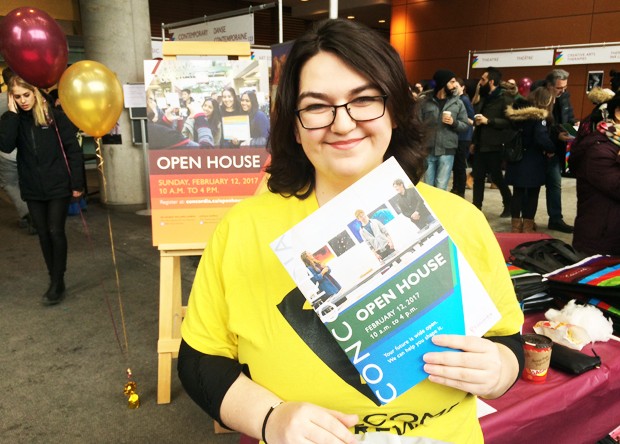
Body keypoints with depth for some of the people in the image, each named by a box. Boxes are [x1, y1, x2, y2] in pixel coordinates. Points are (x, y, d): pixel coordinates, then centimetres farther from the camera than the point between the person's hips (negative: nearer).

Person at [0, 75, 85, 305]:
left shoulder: (55, 115, -6)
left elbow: (73, 150, -6)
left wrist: (77, 184, -9)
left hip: (58, 186, -4)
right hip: (32, 189, 4)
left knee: (56, 232, -3)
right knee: (43, 235, 10)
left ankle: (58, 283, 7)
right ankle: (54, 280, 22)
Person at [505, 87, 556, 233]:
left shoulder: (516, 112, 5)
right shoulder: (539, 116, -14)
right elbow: (542, 139, -23)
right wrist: (552, 148, -9)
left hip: (516, 158, 6)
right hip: (533, 162, -5)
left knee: (517, 192, 11)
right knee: (532, 194, 6)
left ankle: (516, 225, 16)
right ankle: (527, 226, 11)